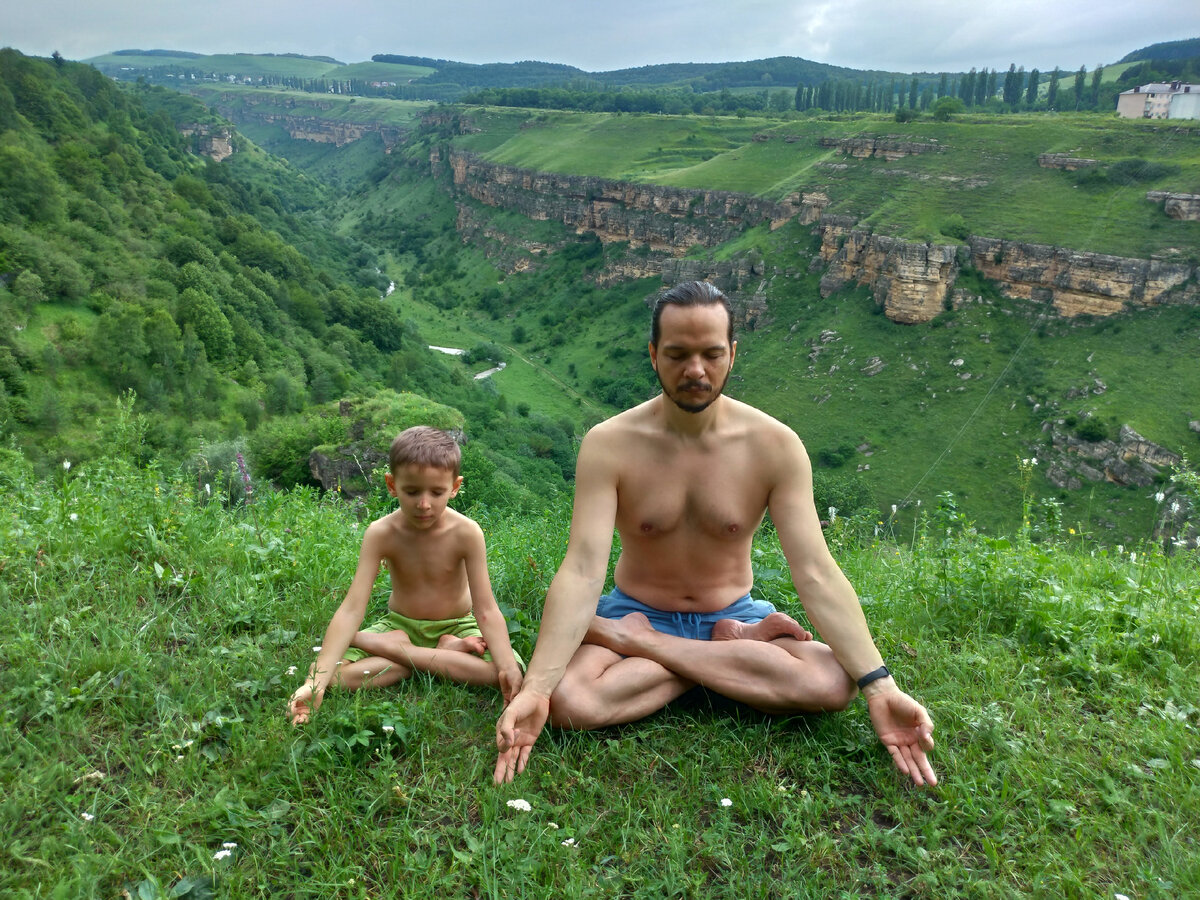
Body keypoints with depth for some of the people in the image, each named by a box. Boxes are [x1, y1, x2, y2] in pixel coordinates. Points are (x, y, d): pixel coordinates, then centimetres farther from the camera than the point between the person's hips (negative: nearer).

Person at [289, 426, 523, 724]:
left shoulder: (465, 533, -21)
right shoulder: (381, 533, -19)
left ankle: (396, 650, -17)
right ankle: (447, 654, -15)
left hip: (456, 626, 0)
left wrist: (508, 667, -39)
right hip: (400, 624, 1)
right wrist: (315, 683, -35)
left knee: (512, 672, -29)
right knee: (333, 674, -25)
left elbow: (486, 610, -21)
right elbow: (351, 609, -24)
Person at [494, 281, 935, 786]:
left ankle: (638, 643, -17)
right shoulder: (609, 444, -15)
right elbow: (582, 572, -24)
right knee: (568, 702, -32)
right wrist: (534, 689, -36)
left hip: (733, 613, 2)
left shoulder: (775, 445, -12)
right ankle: (737, 651, -13)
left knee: (834, 684, -28)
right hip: (636, 609, -1)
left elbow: (816, 574, -16)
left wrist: (879, 686, -28)